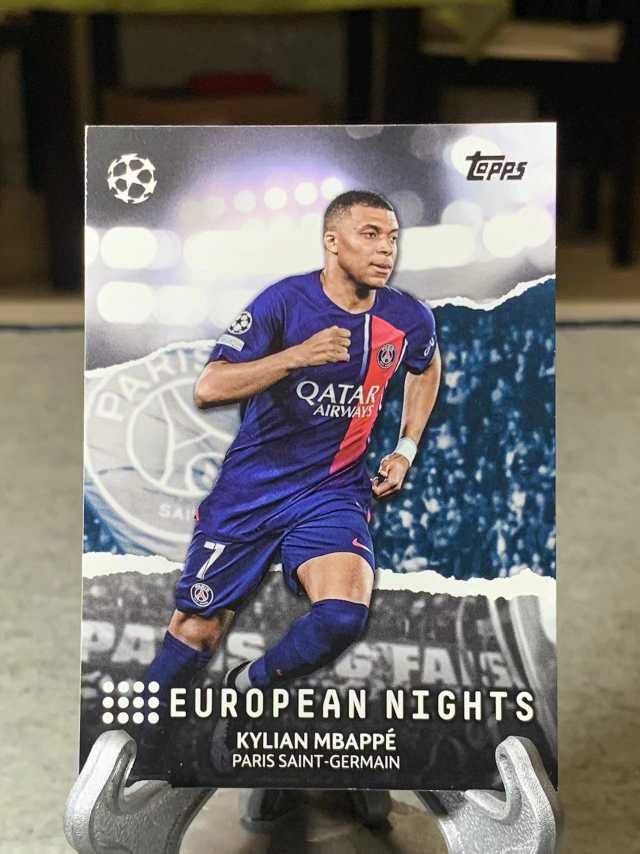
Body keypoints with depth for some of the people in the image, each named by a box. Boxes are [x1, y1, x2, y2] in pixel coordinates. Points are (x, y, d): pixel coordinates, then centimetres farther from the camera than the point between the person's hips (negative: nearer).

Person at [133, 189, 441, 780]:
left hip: (334, 489, 2)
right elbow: (208, 388, -19)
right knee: (196, 631, 4)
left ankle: (249, 690, 6)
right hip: (251, 487, -2)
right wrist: (296, 356, -30)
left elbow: (427, 369, 23)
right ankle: (137, 744, 32)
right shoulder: (286, 301, -13)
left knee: (345, 615, -24)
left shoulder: (408, 318, -2)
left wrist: (406, 450, 15)